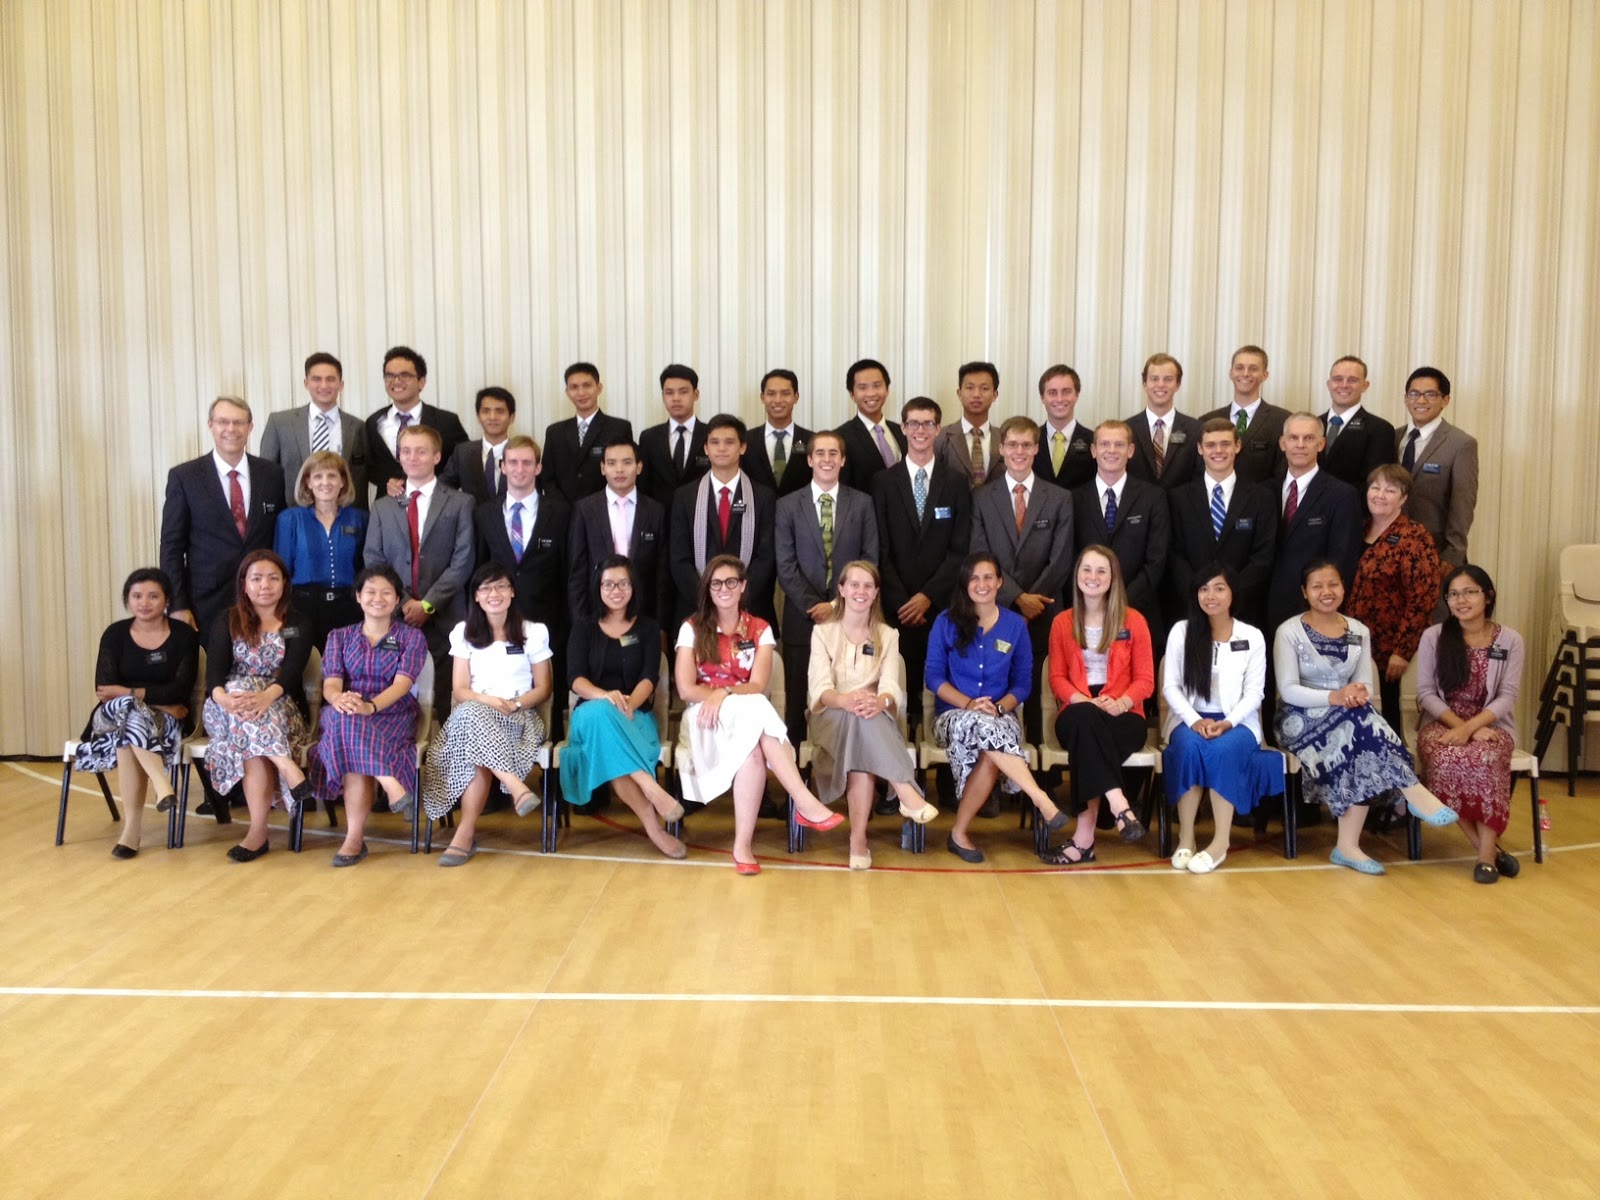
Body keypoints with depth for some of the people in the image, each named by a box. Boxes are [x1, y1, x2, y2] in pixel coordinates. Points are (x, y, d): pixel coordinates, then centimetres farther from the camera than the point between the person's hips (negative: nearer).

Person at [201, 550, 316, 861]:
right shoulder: (228, 622, 10)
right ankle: (287, 767, -46)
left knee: (250, 739, -34)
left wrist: (266, 696, -35)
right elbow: (215, 670, -7)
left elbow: (292, 670, -11)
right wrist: (223, 697, -33)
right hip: (228, 708, 0)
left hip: (281, 707, 0)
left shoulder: (298, 624, 7)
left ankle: (258, 832, -38)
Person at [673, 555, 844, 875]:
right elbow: (686, 689, -5)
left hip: (749, 716, 2)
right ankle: (805, 802, -40)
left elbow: (758, 687, -5)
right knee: (753, 710, -36)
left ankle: (742, 844, -35)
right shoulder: (692, 628, 4)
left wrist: (725, 693, -23)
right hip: (707, 716, -2)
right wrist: (717, 695, -18)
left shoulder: (760, 630, 7)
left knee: (752, 750, -36)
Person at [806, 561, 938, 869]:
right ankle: (908, 795, -48)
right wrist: (847, 700, -34)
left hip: (875, 717, 2)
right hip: (832, 716, -1)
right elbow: (819, 688, -9)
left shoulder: (888, 635, 12)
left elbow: (891, 686, -6)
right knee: (857, 717, -38)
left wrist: (879, 701, -33)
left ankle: (858, 838, -44)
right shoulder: (822, 631, 6)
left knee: (866, 720, -37)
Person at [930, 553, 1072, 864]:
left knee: (990, 756, -35)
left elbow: (1023, 683, 7)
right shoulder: (946, 622, 3)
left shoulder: (1016, 625, 6)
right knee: (983, 726, -39)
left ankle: (959, 834, -21)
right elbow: (934, 677, -1)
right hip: (954, 716, -1)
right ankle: (1042, 800, -39)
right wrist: (969, 704, -16)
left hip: (1000, 717, 1)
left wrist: (998, 707, -13)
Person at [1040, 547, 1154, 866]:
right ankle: (1119, 807, -46)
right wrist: (1083, 701, -13)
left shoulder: (1133, 620, 6)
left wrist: (1120, 703, -18)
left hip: (1123, 716, -1)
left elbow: (1145, 680, 3)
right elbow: (1057, 677, 8)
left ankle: (1084, 838, -37)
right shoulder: (1062, 622, 12)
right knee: (1085, 718, -38)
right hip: (1077, 715, 1)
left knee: (1086, 744, -36)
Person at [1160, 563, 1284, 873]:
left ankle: (1221, 841, -29)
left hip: (1237, 722, 0)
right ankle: (1185, 838, -28)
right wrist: (1194, 720, -17)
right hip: (1190, 720, 0)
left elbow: (1254, 692, 0)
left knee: (1223, 750, -35)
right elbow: (1170, 686, 0)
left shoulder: (1252, 637, 5)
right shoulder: (1181, 631, 5)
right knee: (1190, 746, -34)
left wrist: (1228, 723, -18)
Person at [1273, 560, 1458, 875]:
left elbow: (1364, 686, 4)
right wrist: (1333, 697, -26)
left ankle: (1348, 845, -28)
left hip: (1348, 719, 4)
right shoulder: (1289, 632, -5)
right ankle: (1413, 792, -29)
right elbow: (1287, 690, -12)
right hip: (1301, 720, -4)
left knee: (1362, 751, -31)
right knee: (1361, 722, -34)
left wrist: (1359, 695, -22)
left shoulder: (1359, 632, 10)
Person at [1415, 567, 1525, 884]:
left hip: (1490, 725, 0)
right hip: (1443, 724, 0)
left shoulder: (1510, 640, 2)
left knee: (1484, 759, -36)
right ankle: (1489, 849, -21)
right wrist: (1459, 725, -16)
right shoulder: (1433, 636, 2)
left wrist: (1469, 728, -20)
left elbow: (1507, 697, -4)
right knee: (1445, 760, -35)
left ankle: (1486, 853, -24)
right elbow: (1425, 693, -1)